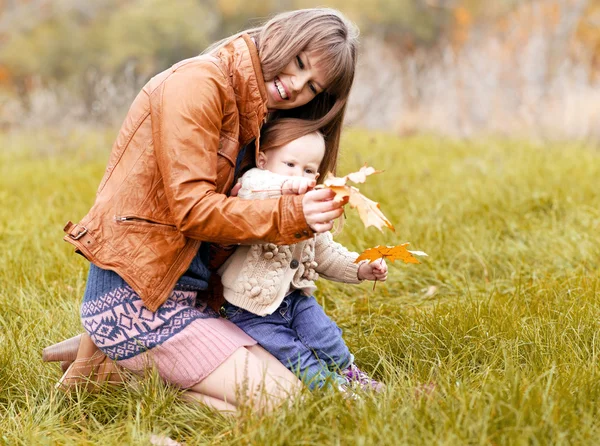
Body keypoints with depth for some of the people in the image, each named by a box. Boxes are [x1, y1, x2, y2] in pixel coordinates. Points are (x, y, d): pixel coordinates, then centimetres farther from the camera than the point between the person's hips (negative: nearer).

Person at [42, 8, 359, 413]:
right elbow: (192, 208, -17)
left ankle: (113, 350, 7)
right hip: (134, 293, -10)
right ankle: (110, 366, -5)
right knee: (282, 399, -15)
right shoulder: (199, 81, -11)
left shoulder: (249, 114, 18)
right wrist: (290, 215, -25)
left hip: (178, 293, 10)